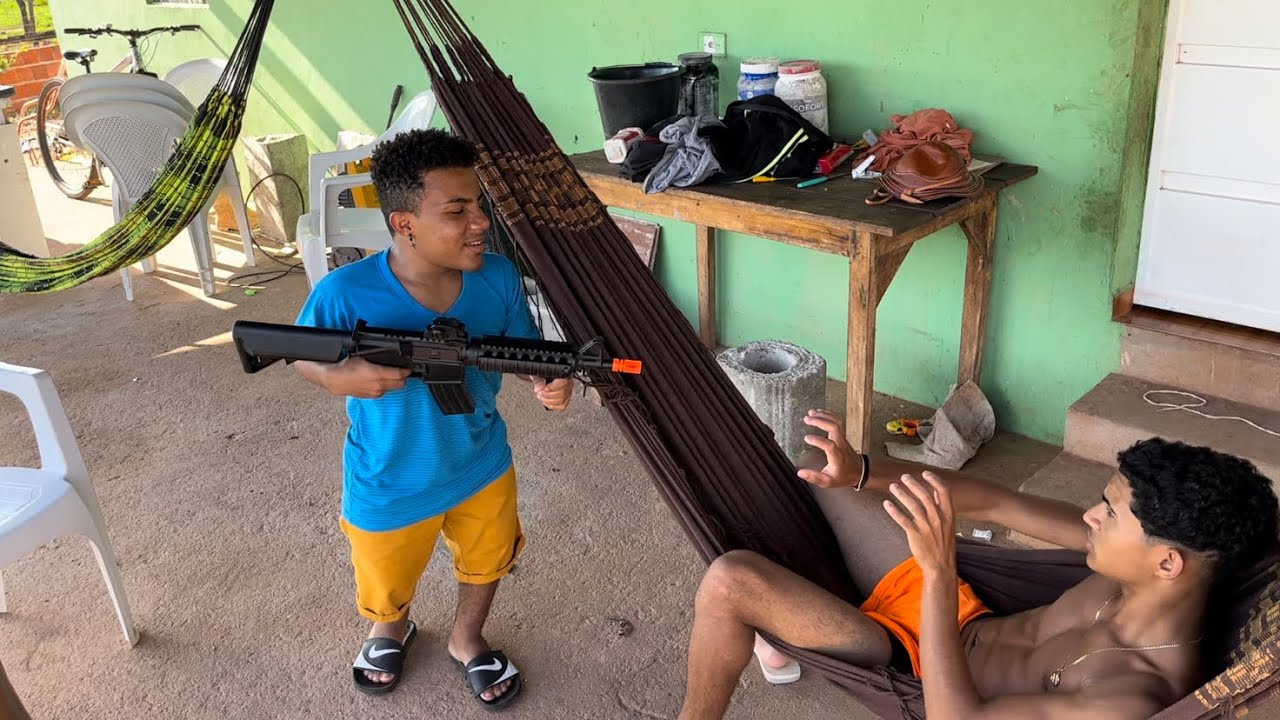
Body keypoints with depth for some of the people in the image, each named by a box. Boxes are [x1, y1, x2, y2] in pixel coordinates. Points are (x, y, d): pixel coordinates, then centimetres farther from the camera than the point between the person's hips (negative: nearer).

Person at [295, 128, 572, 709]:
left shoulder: (498, 276, -20)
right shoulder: (345, 293, -29)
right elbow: (301, 356, -10)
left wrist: (546, 381, -28)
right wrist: (338, 376, -33)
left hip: (481, 465, 2)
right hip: (389, 486, -2)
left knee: (486, 562, 27)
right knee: (389, 587, 26)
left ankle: (467, 642, 60)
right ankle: (391, 629, 64)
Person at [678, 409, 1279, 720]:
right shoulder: (1137, 566, -14)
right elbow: (995, 504, -9)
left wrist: (939, 571, -41)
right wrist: (861, 473, -20)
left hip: (917, 666, -7)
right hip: (957, 612, 7)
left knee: (728, 583, -25)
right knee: (812, 476, 15)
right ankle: (781, 631, 41)